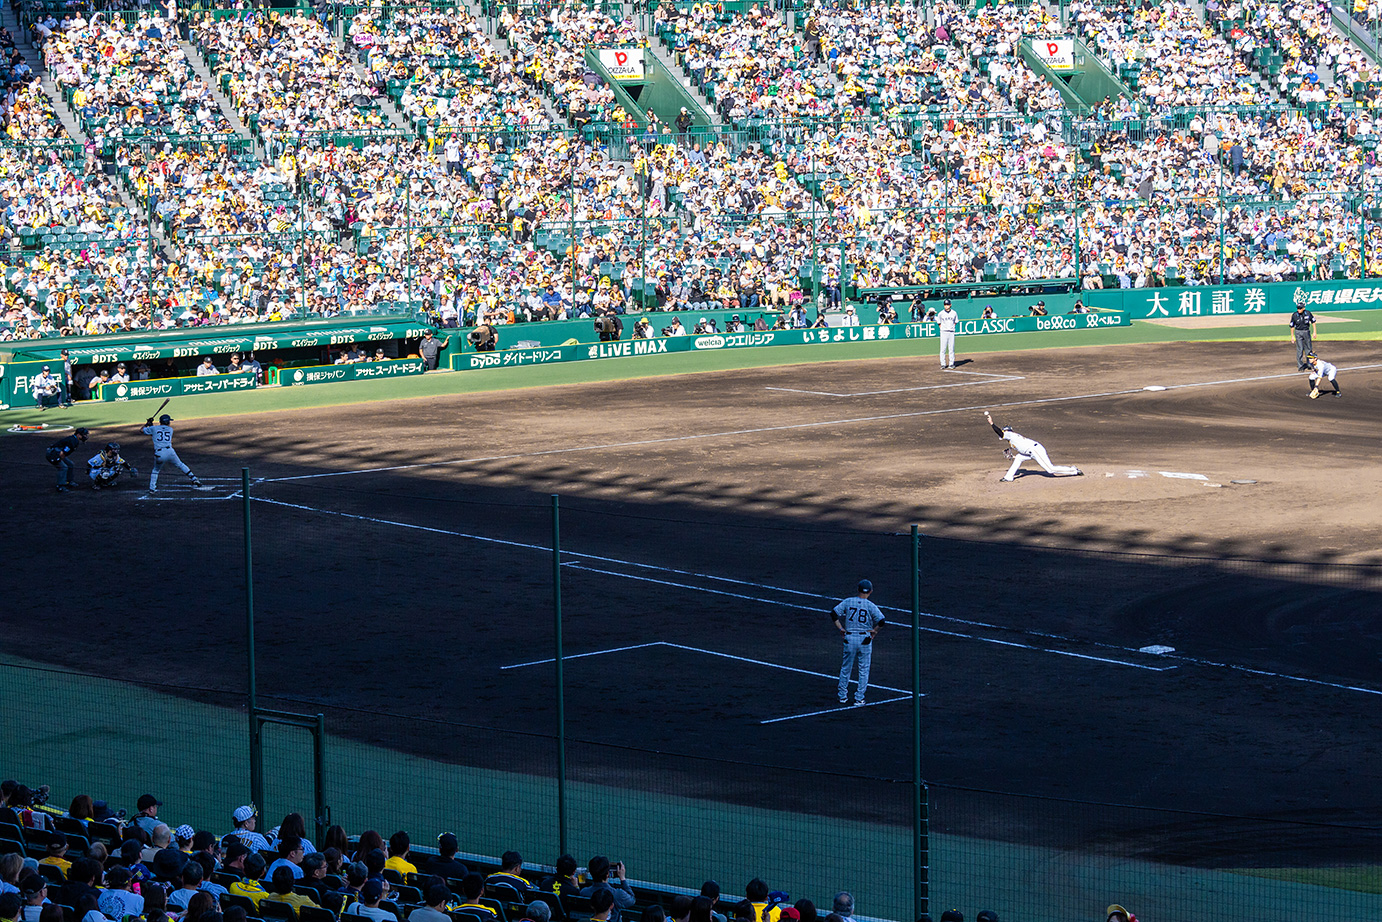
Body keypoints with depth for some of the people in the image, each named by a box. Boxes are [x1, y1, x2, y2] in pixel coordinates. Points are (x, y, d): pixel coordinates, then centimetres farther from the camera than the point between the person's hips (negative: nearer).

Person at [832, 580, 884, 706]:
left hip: (849, 638, 2)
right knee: (864, 670, 8)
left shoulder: (848, 602, -1)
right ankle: (859, 698, 8)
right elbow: (881, 621, -17)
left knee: (845, 668, 17)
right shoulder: (871, 606, -8)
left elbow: (834, 613, -4)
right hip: (865, 639, -2)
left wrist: (841, 628, 2)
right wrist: (874, 630, -1)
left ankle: (843, 695, 24)